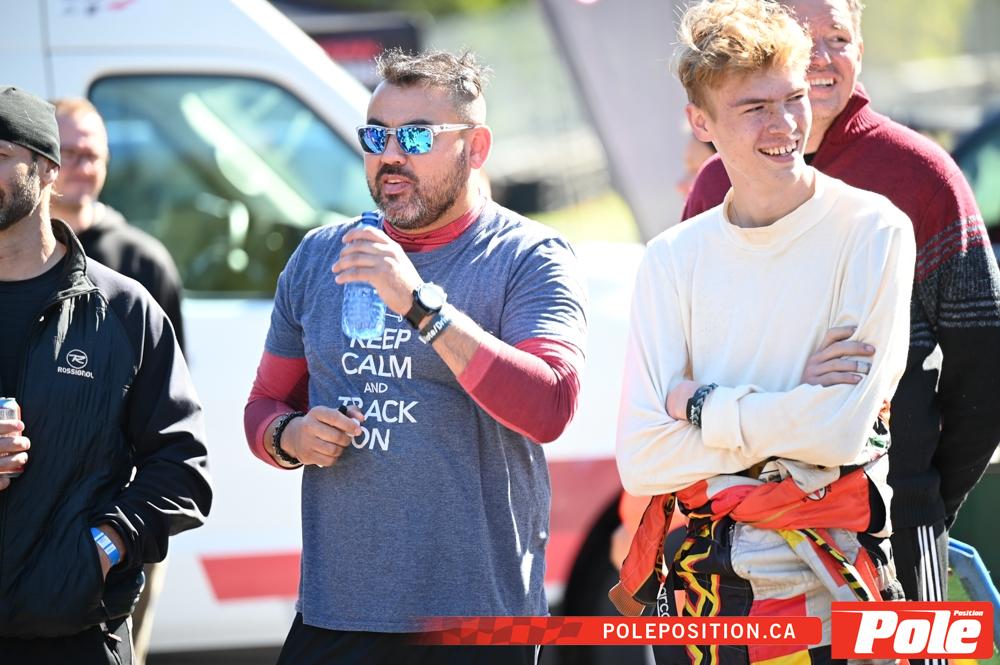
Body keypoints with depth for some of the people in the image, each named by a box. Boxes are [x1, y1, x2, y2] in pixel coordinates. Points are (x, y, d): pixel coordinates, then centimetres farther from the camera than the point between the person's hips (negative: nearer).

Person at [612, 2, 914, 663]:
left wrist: (700, 407, -7)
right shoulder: (674, 260, 4)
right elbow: (642, 460, -5)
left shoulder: (872, 231, -7)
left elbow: (845, 427, -16)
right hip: (703, 578, 3)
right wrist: (790, 414, -13)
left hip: (828, 583, -3)